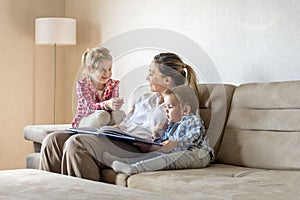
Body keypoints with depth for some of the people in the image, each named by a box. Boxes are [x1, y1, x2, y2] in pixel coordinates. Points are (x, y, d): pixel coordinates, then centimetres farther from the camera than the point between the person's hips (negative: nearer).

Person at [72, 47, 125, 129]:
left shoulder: (113, 85, 0)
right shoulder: (82, 85, -12)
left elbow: (113, 104, -13)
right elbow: (91, 107, -26)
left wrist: (115, 105, -41)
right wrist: (107, 104, -48)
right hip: (83, 121, -4)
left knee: (120, 114, -28)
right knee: (102, 115, -36)